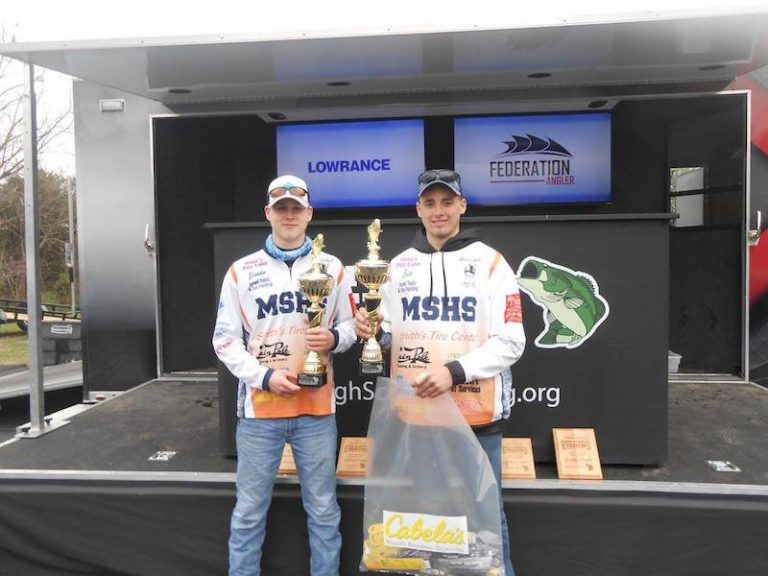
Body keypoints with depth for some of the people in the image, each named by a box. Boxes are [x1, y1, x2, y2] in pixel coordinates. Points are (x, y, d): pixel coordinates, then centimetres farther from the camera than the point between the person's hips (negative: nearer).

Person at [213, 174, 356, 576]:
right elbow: (225, 340, 1)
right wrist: (264, 377, -13)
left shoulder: (332, 268, 5)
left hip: (316, 408, 1)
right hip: (260, 408, 0)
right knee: (249, 512, 11)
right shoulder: (242, 271, 2)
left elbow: (349, 325, 11)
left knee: (323, 510, 13)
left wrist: (334, 337, -13)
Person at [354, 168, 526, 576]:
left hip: (476, 416, -3)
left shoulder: (490, 262, -2)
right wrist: (372, 331, -10)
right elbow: (390, 334, 13)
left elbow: (510, 342, -8)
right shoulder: (400, 265, 9)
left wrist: (455, 371, -19)